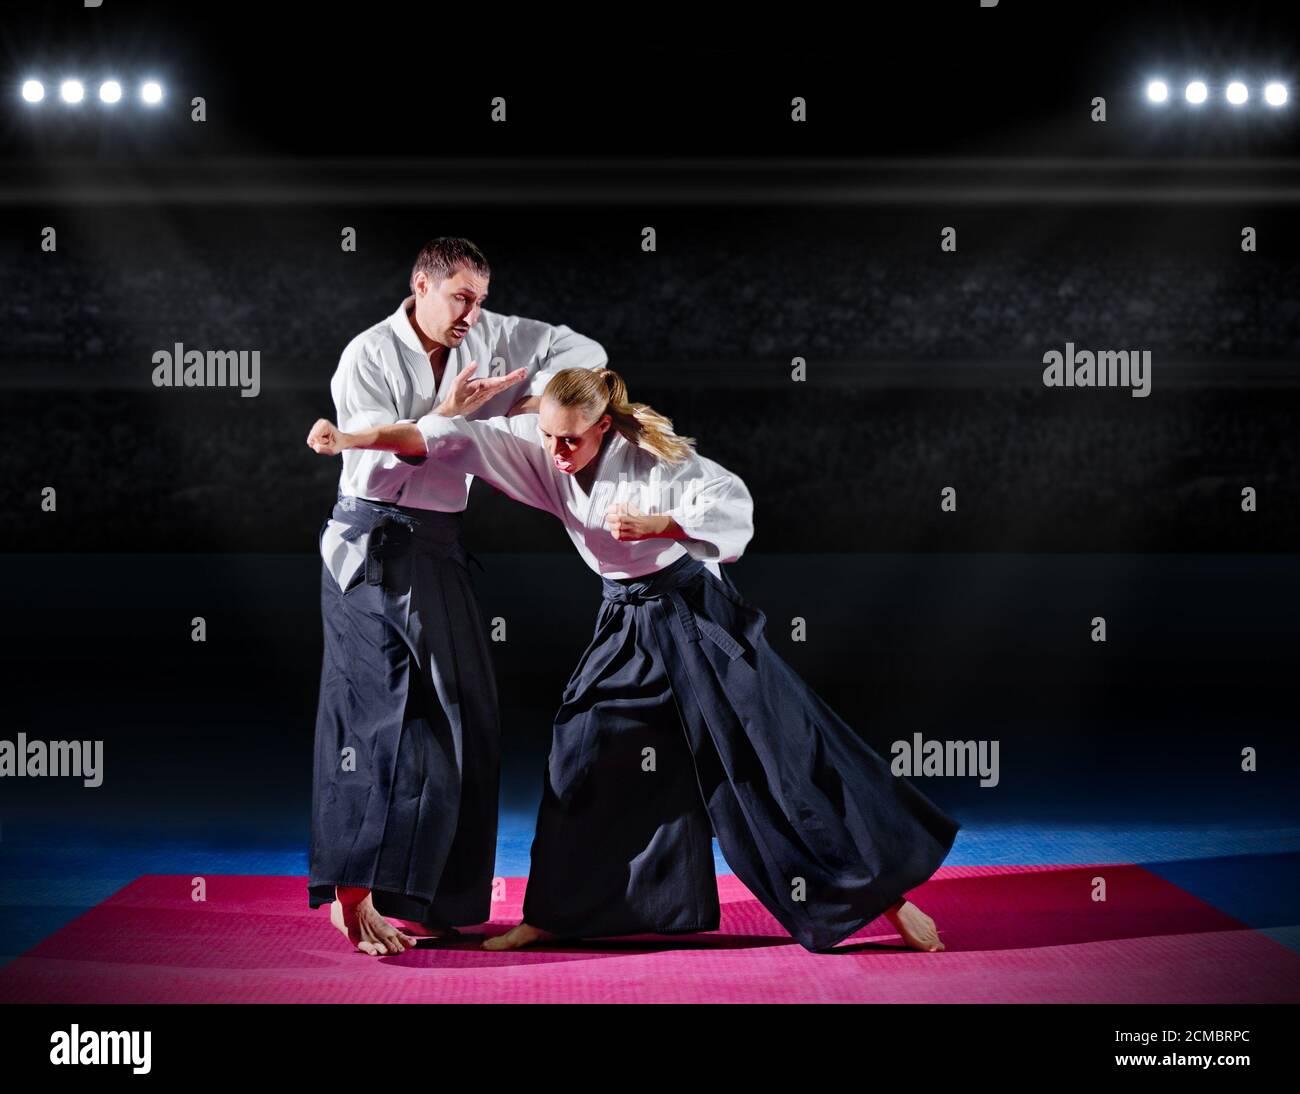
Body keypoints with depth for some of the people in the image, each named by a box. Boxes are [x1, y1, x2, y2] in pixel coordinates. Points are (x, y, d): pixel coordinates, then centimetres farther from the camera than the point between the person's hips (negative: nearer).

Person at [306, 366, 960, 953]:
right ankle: (551, 915, 13)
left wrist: (655, 525, -30)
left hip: (697, 614, -5)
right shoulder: (539, 448, -7)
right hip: (627, 621, 5)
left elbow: (734, 504, -20)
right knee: (585, 750, -1)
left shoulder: (649, 455, -20)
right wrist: (350, 439, -17)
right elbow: (453, 439, -11)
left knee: (778, 753, -5)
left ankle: (883, 892, 3)